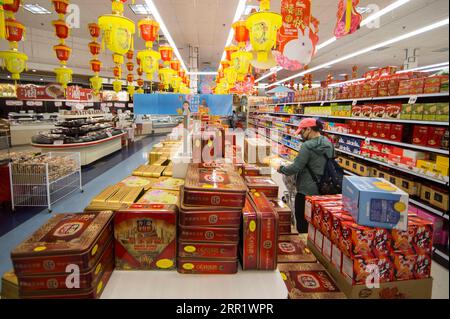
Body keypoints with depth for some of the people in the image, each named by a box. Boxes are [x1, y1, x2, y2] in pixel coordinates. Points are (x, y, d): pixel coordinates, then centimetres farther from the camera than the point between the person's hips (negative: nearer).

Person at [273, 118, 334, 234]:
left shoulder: (307, 146, -19)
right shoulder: (329, 144, 5)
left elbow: (295, 168, -20)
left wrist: (281, 168, -3)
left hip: (306, 191, -8)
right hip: (323, 190, 8)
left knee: (302, 224, 6)